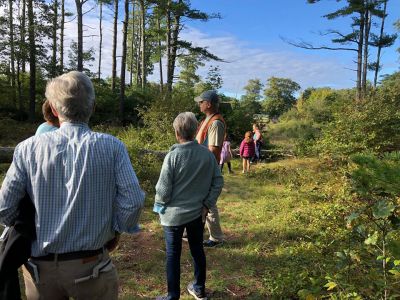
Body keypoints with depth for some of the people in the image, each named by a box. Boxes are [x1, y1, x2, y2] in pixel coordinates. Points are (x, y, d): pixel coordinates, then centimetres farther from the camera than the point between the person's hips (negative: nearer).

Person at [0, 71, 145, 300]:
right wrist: (116, 231, -1)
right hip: (91, 265, -1)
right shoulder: (112, 147, -14)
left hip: (41, 268, 2)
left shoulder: (29, 148, -9)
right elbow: (133, 201, -20)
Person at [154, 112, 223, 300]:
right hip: (198, 212, 4)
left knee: (173, 255, 12)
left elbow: (163, 190, -17)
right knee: (197, 250, 20)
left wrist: (160, 205, 3)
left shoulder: (172, 156, -19)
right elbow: (218, 182, -3)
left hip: (174, 214, -4)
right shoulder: (207, 154, -7)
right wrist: (207, 204, 3)